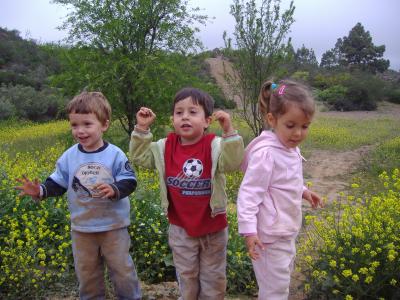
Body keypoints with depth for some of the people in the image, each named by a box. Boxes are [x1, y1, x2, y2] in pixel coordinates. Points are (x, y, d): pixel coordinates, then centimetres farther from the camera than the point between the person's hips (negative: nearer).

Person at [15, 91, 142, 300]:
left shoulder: (115, 155, -13)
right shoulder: (69, 157, -4)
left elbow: (128, 182, -14)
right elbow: (58, 183, 2)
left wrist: (114, 190, -34)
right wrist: (41, 191, -16)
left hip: (113, 225, -3)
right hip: (81, 228, 3)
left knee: (122, 269, 10)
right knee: (86, 273, 17)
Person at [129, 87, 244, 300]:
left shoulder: (214, 146, -16)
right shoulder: (165, 147, -5)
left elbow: (233, 163, -31)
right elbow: (139, 157, 0)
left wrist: (229, 132, -42)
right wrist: (142, 130, -11)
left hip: (213, 226, -2)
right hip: (181, 228, 2)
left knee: (214, 278, 18)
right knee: (186, 277, 21)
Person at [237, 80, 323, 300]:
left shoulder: (290, 149, 4)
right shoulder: (266, 153, -25)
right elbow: (248, 192, -26)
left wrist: (302, 191, 27)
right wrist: (248, 230, -31)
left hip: (287, 232, 9)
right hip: (270, 236, -9)